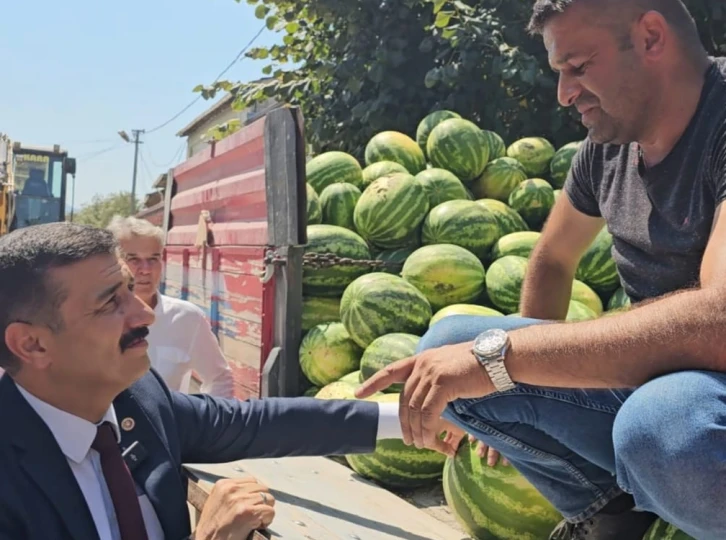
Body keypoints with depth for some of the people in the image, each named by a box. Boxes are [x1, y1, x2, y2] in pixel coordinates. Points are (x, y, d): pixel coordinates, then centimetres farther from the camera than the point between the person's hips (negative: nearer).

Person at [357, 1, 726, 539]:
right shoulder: (608, 143, 2)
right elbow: (553, 259, 17)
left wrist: (498, 354, -34)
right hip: (651, 379, 7)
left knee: (664, 422, -40)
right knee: (446, 349, -4)